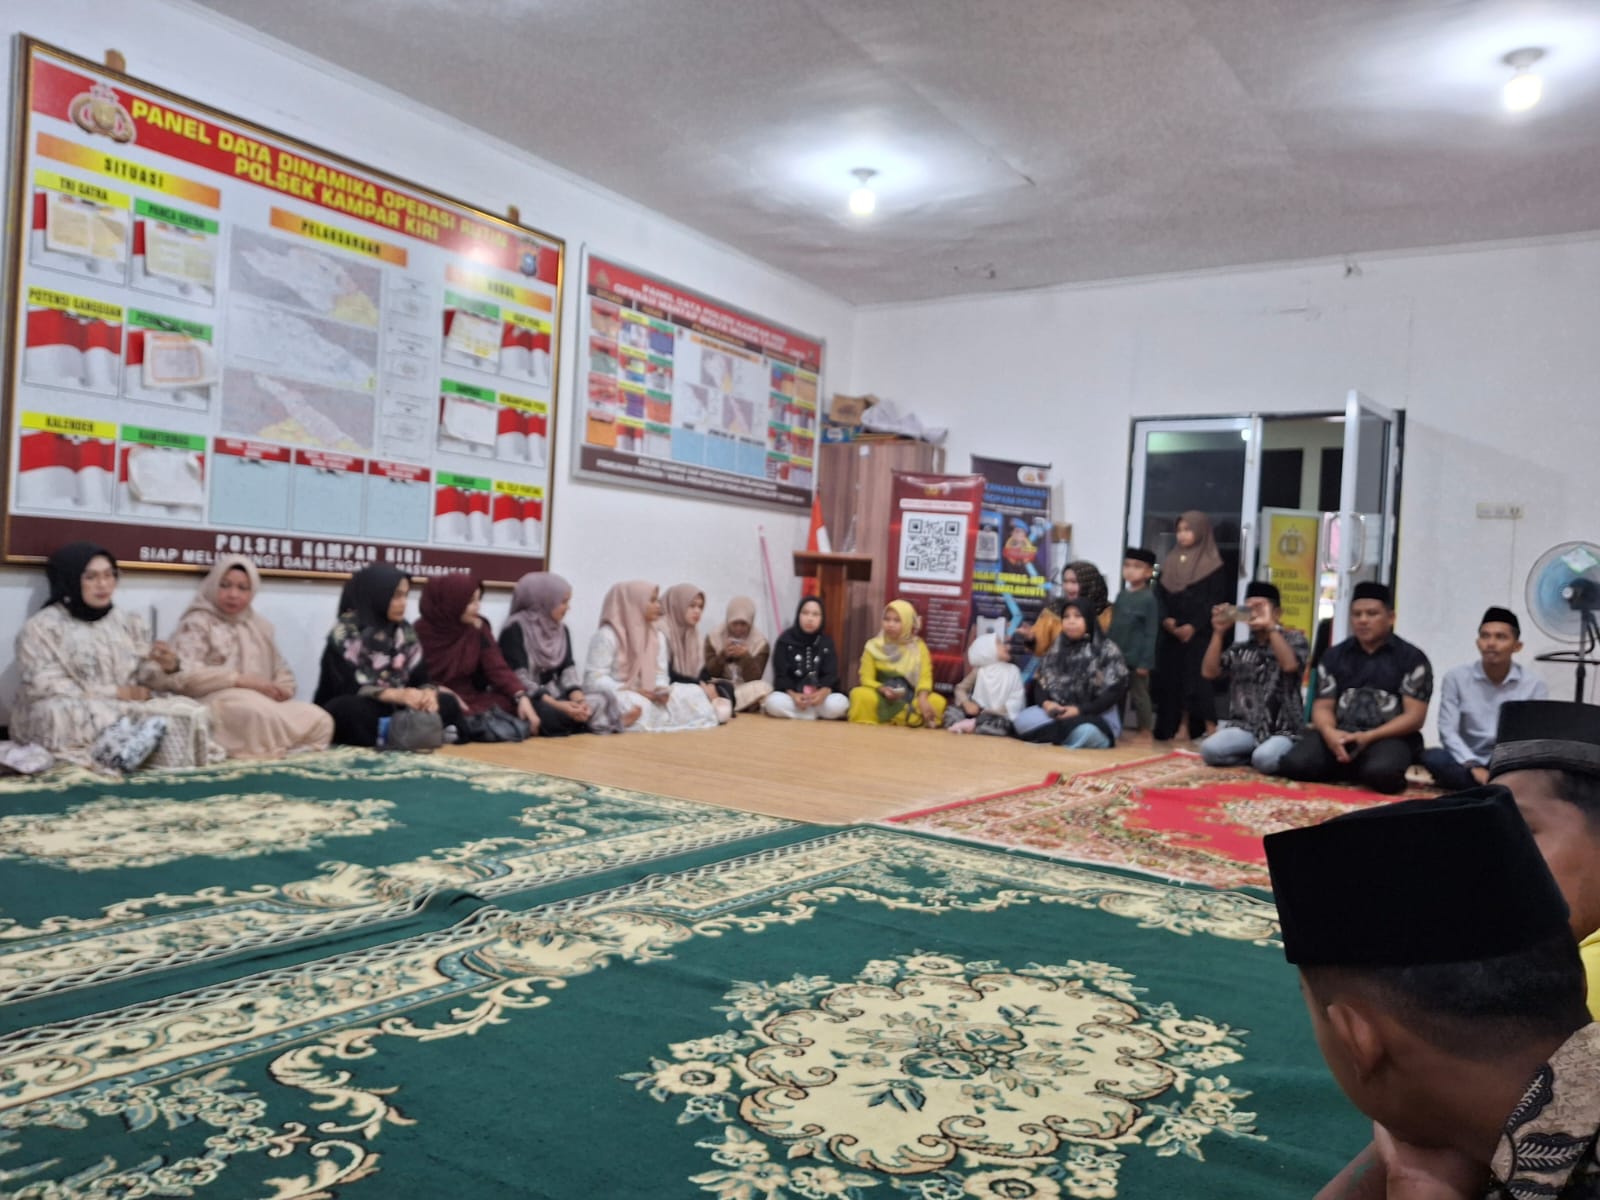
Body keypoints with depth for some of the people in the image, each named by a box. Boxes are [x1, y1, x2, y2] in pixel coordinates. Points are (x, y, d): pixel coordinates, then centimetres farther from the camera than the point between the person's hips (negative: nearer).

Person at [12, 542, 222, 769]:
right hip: (73, 715, -3)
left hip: (128, 708, 3)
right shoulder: (41, 627, 0)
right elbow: (46, 687, -10)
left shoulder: (129, 623, 14)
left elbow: (147, 679, 8)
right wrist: (116, 693, -15)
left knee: (192, 713, -23)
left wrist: (168, 667, -16)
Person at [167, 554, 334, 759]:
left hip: (265, 701, 6)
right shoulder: (197, 623, 2)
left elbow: (283, 672, 22)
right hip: (217, 702, -6)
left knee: (321, 720, -19)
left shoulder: (260, 626, 24)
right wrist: (240, 680, -18)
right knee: (261, 712, -40)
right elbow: (182, 676, -13)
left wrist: (280, 689, -5)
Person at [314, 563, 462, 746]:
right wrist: (396, 694, -33)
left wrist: (428, 693, -23)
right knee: (350, 708, -39)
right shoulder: (346, 631, -11)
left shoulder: (405, 632, 7)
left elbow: (420, 679, 2)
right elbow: (346, 687, -19)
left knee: (449, 704, -18)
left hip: (393, 710, 5)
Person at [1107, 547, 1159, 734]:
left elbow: (1151, 633, -11)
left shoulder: (1149, 598, -10)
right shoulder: (1121, 595, 10)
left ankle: (1145, 733, 12)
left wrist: (1145, 662, -14)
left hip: (1136, 659, -6)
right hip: (1116, 657, 6)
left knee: (1139, 696, 3)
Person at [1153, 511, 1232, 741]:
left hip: (1198, 635, -5)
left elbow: (1214, 602, -8)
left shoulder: (1213, 566, -1)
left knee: (1198, 682, -8)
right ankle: (1165, 731, 9)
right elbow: (1159, 595, 8)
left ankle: (1205, 733, -5)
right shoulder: (1171, 561, 14)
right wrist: (1165, 619, -9)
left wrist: (1193, 626, -18)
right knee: (1168, 680, 4)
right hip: (1169, 634, 5)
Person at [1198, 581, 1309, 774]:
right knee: (1209, 749, -25)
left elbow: (1290, 665, -19)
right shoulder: (1239, 649, 15)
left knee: (1264, 759, -35)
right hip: (1245, 727, 4)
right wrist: (1218, 632, -3)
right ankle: (1257, 752, -1)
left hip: (1283, 730, -3)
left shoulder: (1294, 639, 4)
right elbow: (1208, 672, 2)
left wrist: (1270, 626, -22)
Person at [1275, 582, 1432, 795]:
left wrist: (1369, 737, -18)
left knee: (1381, 772, -39)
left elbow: (1414, 716, -3)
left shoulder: (1412, 658, 5)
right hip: (1340, 734, 3)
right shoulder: (1334, 656, 15)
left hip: (1390, 737, -3)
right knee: (1294, 764, -27)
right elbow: (1323, 706, 9)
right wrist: (1329, 732, -16)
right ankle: (1358, 770, -3)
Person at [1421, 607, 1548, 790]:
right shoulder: (1456, 677, 1)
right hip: (1467, 765, 0)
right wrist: (1473, 767, -22)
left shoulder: (1534, 685, 2)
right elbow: (1448, 731, -6)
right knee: (1433, 757, -33)